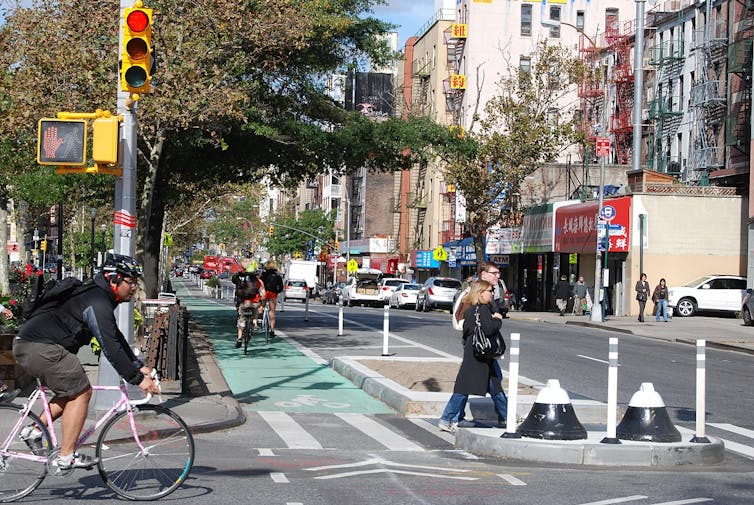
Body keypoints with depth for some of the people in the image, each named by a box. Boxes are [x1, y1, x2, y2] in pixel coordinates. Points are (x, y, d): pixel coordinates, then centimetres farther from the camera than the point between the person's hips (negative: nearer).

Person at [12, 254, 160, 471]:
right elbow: (110, 348, -22)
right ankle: (66, 457, -3)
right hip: (40, 348, -11)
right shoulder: (97, 304, -16)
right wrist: (137, 379, -21)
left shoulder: (100, 297, 17)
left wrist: (139, 366, 18)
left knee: (74, 391, 18)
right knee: (80, 393, -5)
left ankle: (34, 430, 16)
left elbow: (116, 338, 24)